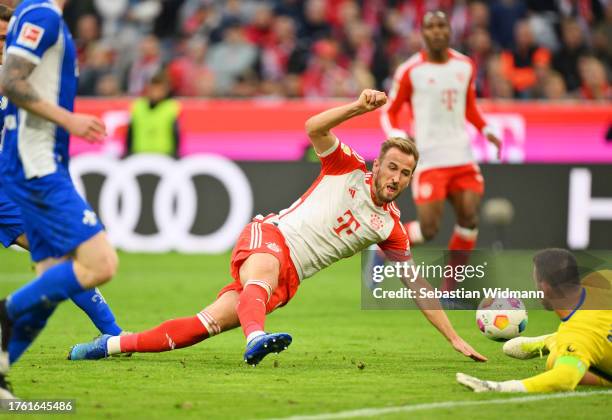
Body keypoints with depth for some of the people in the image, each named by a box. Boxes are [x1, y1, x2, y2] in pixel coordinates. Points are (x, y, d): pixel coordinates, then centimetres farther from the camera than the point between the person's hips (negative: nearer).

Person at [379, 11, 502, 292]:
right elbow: (389, 111, 3)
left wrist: (485, 130, 7)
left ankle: (449, 288, 5)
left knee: (469, 219, -6)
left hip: (462, 156, 5)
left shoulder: (465, 66, 9)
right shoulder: (410, 71, -5)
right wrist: (397, 136, -16)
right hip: (428, 159, -5)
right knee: (429, 229, -11)